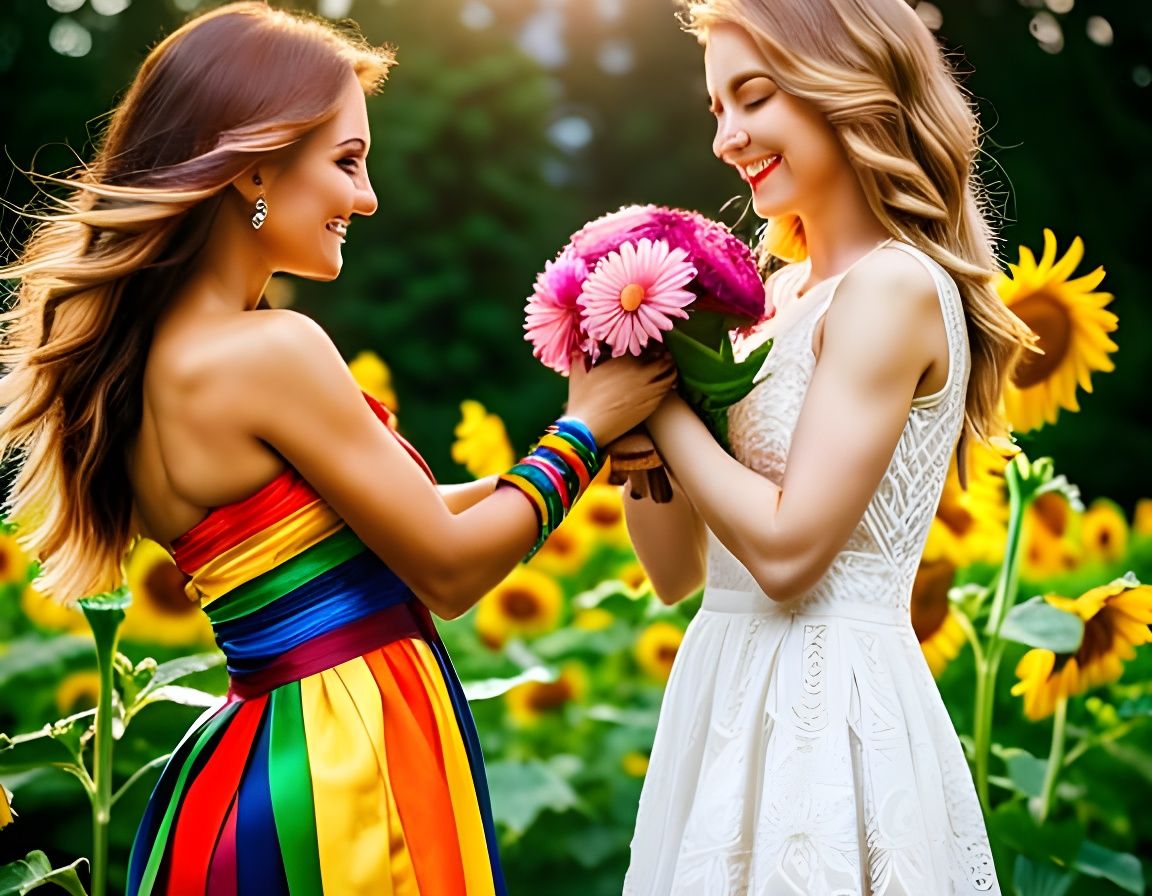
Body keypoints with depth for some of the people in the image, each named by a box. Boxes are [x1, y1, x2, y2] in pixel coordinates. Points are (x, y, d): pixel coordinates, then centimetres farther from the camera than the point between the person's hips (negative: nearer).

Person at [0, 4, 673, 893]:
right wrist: (585, 428, -2)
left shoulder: (144, 356, 6)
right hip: (350, 778, -9)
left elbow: (395, 513, 11)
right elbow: (447, 570, -12)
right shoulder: (270, 350, -20)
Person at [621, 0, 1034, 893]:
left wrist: (667, 403, -10)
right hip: (734, 688, 8)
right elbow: (676, 570, 10)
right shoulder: (779, 293, 10)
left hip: (825, 706, -8)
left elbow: (787, 550, -20)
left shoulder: (895, 285, -13)